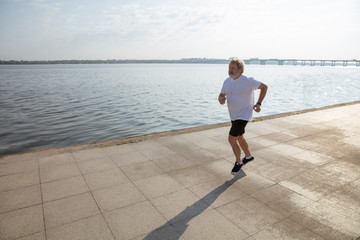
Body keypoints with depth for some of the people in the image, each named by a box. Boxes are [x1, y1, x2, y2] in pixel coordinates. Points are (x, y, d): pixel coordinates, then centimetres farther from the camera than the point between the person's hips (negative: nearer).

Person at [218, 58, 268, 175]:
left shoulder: (248, 81, -19)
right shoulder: (227, 81, -1)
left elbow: (264, 87, -7)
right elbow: (221, 96, 2)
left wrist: (258, 103, -11)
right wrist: (221, 99, -23)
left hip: (243, 115, -7)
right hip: (234, 115, 8)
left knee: (231, 139, -11)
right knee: (239, 138, 22)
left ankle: (238, 162, 13)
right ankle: (248, 156, 46)